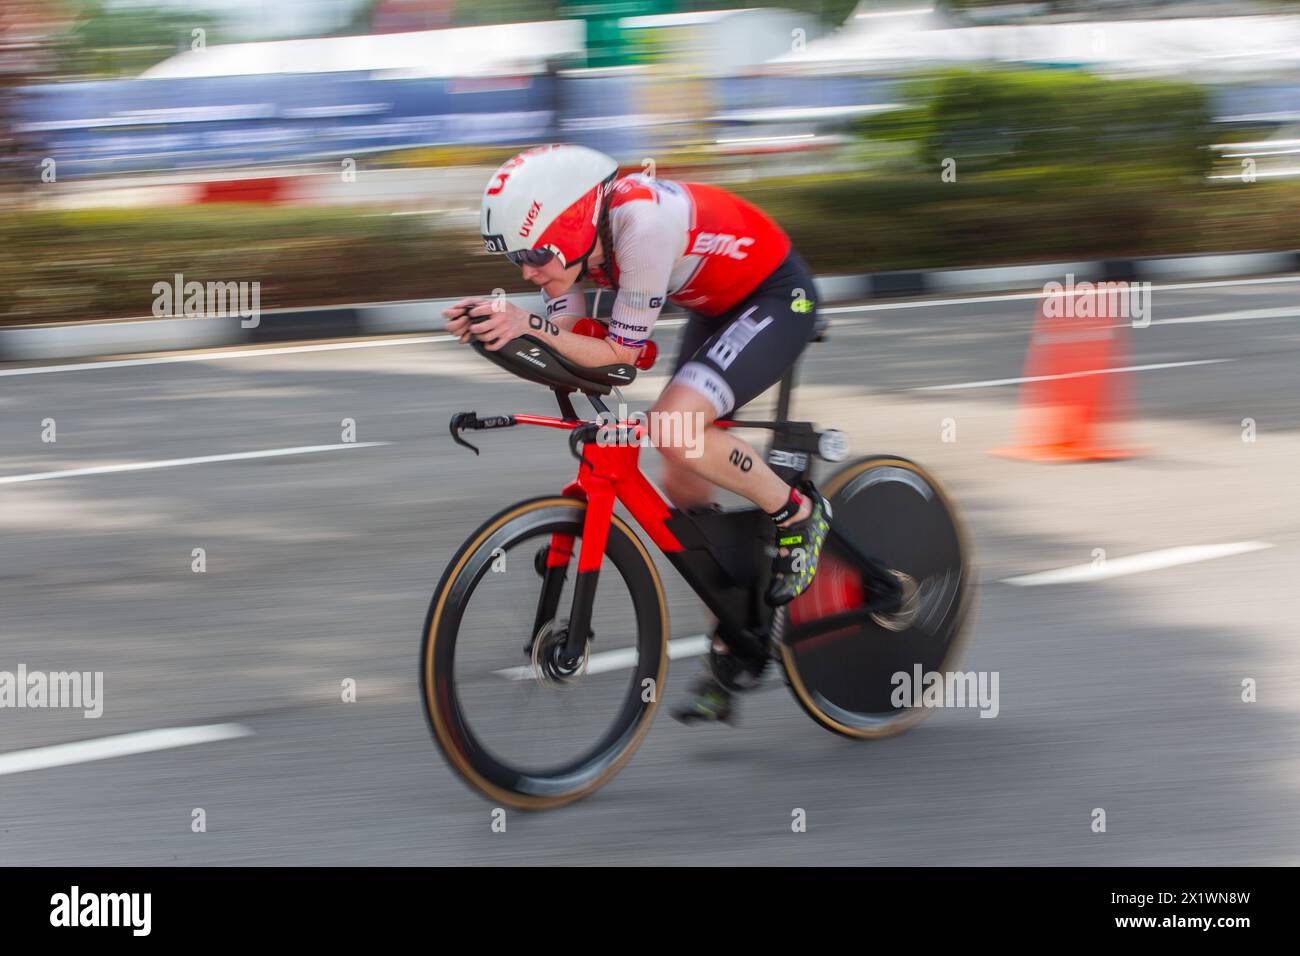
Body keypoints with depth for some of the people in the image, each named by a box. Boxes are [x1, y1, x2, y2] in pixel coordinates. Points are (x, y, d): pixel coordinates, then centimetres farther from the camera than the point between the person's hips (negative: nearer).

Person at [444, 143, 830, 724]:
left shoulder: (643, 223, -35)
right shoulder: (565, 234, -11)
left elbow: (622, 351, -29)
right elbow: (564, 340, -9)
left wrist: (529, 323, -40)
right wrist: (495, 324, -28)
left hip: (777, 299, -9)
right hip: (716, 308, 9)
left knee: (675, 425, -30)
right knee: (682, 485, 4)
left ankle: (798, 514, -6)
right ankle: (733, 655, 17)